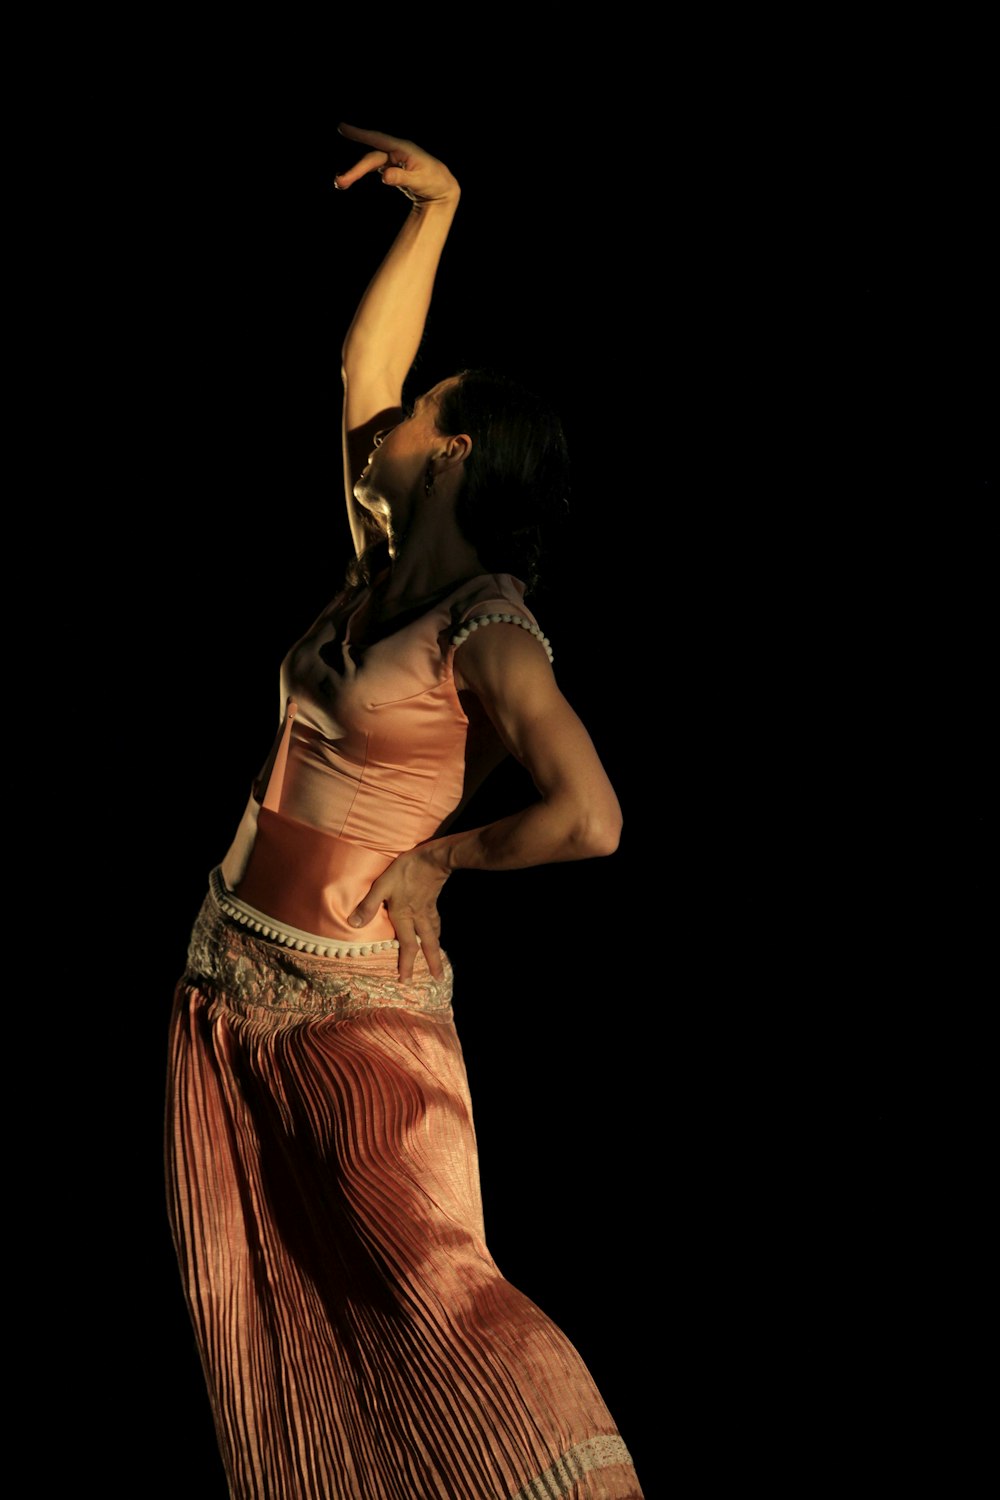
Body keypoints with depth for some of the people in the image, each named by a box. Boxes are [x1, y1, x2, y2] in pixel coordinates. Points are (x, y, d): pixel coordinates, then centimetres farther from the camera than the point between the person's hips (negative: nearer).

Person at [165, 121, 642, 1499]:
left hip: (355, 998, -8)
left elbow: (590, 819, -27)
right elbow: (362, 360, 13)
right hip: (231, 983, 8)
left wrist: (443, 857, -12)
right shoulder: (382, 573, 5)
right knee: (256, 1306, 13)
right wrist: (435, 206, 8)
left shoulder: (486, 634, -16)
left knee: (433, 1291, -7)